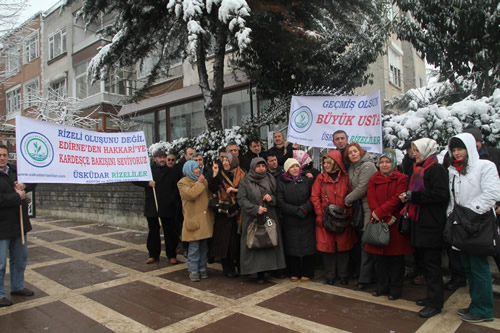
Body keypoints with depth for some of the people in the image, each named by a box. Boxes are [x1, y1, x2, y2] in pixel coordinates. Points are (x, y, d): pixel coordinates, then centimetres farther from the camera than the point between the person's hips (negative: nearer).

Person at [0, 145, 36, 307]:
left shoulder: (15, 171, 6)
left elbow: (33, 183, 14)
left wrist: (24, 186, -7)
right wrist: (17, 197, -16)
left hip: (19, 223, 7)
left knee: (20, 260, 19)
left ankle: (17, 287, 35)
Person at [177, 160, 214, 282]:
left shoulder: (204, 181, 16)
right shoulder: (183, 182, -2)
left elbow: (210, 195, 22)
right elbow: (190, 194, -19)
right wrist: (199, 183, -12)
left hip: (205, 219, 5)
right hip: (193, 219, -5)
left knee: (204, 246, 10)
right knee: (194, 247, -4)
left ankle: (202, 268, 21)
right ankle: (193, 270, 7)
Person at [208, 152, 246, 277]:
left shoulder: (241, 175, 4)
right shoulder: (220, 175, 5)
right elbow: (212, 189, -7)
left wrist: (235, 190, -15)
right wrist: (214, 174, -14)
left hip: (238, 212, 0)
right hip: (224, 211, 0)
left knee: (238, 238, 2)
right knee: (226, 239, 1)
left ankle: (241, 264, 19)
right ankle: (228, 268, 12)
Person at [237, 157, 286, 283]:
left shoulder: (271, 180, 11)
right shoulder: (245, 182, 1)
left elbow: (278, 196, 15)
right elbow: (241, 199, -7)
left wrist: (271, 198, -8)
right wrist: (256, 209, -17)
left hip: (269, 217, 3)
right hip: (252, 219, -2)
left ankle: (262, 271, 11)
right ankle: (257, 271, 7)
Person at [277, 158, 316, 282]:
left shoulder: (307, 180, 4)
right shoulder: (281, 183, 3)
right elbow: (281, 203, -4)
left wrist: (304, 209, -15)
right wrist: (296, 211, -12)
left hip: (307, 220, 0)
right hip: (290, 221, 0)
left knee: (307, 246, 2)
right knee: (292, 247, 5)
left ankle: (307, 273, 15)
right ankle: (295, 273, 18)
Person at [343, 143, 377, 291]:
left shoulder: (368, 166, -11)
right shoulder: (352, 167, 15)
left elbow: (362, 188, -16)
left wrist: (348, 199, -5)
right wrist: (350, 200, 4)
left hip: (368, 208, -8)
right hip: (357, 208, 8)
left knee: (366, 242, -5)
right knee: (359, 241, 13)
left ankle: (364, 278, 2)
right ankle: (358, 270, 26)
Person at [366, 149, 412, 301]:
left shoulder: (401, 179, -1)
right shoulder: (373, 180, 11)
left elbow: (397, 199, -12)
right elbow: (371, 200, -1)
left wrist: (379, 212, -18)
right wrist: (386, 217, -14)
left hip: (395, 224, -4)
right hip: (378, 223, 4)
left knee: (396, 257, 5)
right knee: (378, 256, 10)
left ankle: (395, 289, 19)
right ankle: (382, 286, 25)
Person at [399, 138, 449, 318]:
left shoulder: (437, 169, -11)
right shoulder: (420, 169, 16)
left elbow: (441, 195, -22)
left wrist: (412, 195, -17)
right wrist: (408, 197, 4)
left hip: (431, 224, -9)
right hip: (420, 222, 9)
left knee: (432, 263, -3)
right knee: (426, 261, 14)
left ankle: (435, 303, 7)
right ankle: (432, 296, 26)